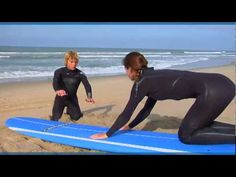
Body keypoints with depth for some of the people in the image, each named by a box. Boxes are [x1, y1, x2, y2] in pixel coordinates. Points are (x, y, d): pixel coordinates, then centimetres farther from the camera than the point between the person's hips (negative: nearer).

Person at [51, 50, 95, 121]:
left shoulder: (80, 74, -9)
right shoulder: (59, 72, -13)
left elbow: (87, 85, -21)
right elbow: (55, 82, -30)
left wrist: (89, 96, -42)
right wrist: (57, 90, -55)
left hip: (72, 98, 2)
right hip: (61, 98, -2)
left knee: (76, 117, 1)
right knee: (55, 119, -10)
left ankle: (69, 110, 35)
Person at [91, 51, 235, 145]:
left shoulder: (142, 82, -1)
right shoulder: (152, 77, 23)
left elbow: (127, 113, 5)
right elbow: (147, 109, 32)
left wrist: (107, 134, 16)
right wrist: (130, 126, 41)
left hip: (213, 90, -9)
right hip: (221, 84, 9)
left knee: (186, 135, 5)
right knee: (199, 125, 27)